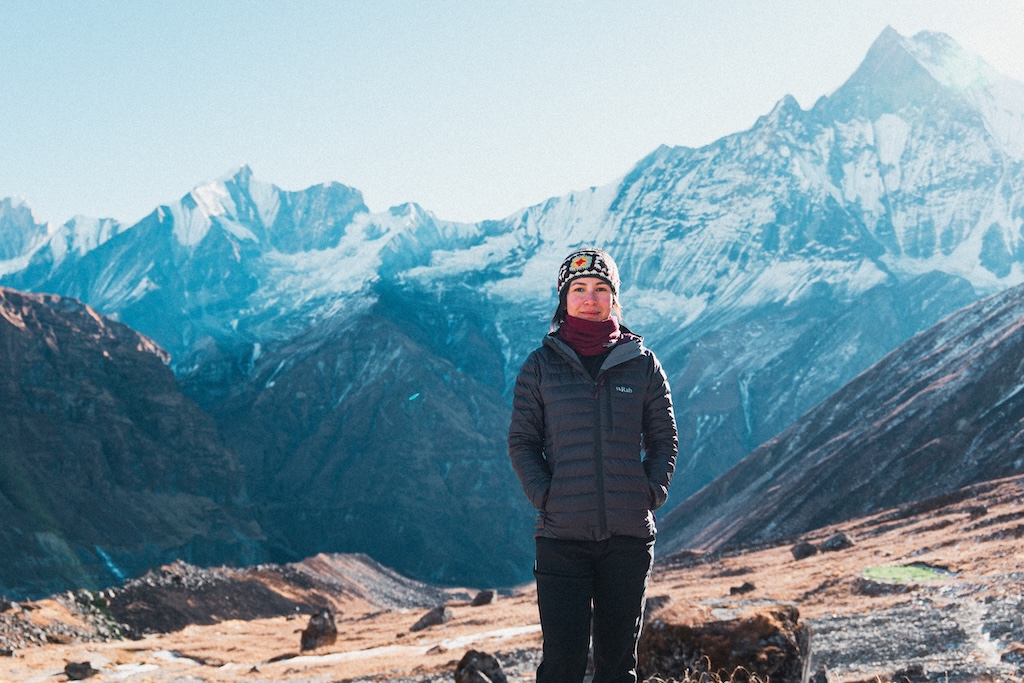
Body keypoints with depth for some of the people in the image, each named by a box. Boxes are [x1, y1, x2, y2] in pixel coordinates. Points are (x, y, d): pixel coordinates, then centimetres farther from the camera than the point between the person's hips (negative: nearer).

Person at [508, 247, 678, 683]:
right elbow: (521, 442, 5)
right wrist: (544, 495, -8)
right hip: (562, 536, -1)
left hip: (629, 535, 2)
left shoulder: (642, 364, 5)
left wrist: (651, 492, -4)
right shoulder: (541, 365, 3)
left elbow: (664, 440, 10)